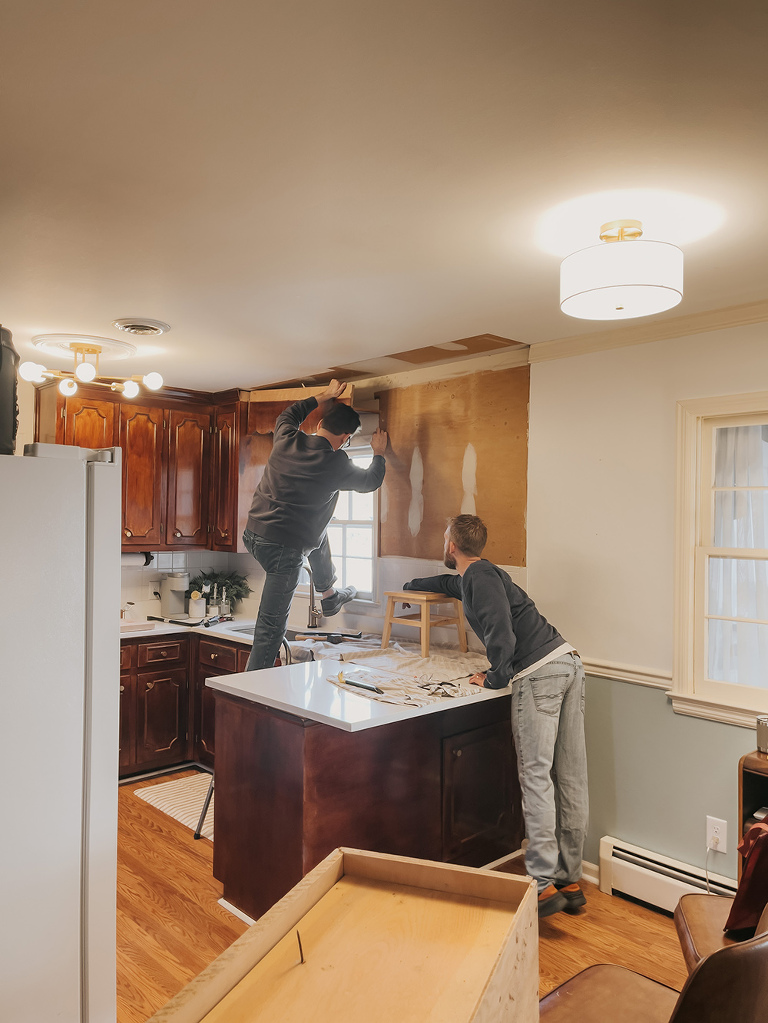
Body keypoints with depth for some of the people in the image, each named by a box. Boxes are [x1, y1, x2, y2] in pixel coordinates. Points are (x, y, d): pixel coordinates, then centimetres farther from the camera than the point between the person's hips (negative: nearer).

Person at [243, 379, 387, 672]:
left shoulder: (287, 439, 1)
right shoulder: (335, 464, -11)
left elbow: (287, 416, 28)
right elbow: (370, 482, 10)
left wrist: (324, 397, 31)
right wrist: (379, 453, 28)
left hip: (253, 533, 8)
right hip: (284, 548, -8)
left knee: (318, 535, 33)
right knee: (271, 628, 0)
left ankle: (329, 597, 47)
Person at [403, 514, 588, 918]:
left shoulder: (479, 575, -4)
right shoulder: (481, 574, 26)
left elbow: (501, 630, -19)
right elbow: (450, 583, 49)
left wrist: (494, 679, -5)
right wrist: (410, 585, 64)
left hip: (537, 673, -9)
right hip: (568, 661, 9)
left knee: (536, 776, -7)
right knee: (570, 779, 10)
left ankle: (543, 885, -5)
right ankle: (570, 881, 19)